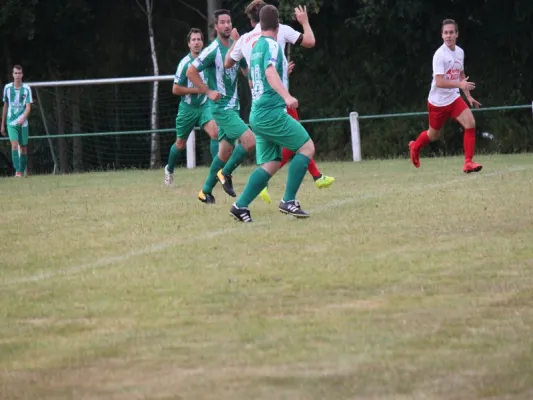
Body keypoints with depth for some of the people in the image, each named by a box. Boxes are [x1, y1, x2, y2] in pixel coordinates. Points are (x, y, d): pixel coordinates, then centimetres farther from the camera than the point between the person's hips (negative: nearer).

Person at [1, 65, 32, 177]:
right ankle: (17, 171, -21)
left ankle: (22, 172, 17)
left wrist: (23, 118, -29)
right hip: (11, 122, 0)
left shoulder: (27, 88, -2)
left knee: (23, 148, 5)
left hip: (23, 123, 0)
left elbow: (28, 107, -8)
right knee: (14, 145, -16)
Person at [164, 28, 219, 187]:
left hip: (205, 105, 2)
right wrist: (198, 89, -16)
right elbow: (175, 89, -12)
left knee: (215, 132, -24)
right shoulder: (185, 63, -14)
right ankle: (169, 170, 38)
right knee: (180, 144, 11)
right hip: (188, 108, -2)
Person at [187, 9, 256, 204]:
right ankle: (225, 173, 0)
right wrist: (208, 92, -13)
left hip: (233, 106, 8)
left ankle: (206, 191, 23)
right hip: (221, 106, -8)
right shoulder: (213, 50, -14)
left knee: (226, 151, 11)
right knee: (250, 140, -19)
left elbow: (248, 71, 16)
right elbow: (191, 72, -12)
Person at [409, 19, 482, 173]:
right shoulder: (440, 55, -21)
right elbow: (439, 82, -28)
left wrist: (468, 96, 13)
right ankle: (415, 147, 45)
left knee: (470, 123, -17)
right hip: (438, 101, -5)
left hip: (454, 98, 5)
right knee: (433, 134, 11)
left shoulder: (460, 52, 2)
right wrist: (460, 84, -39)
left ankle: (468, 162, -14)